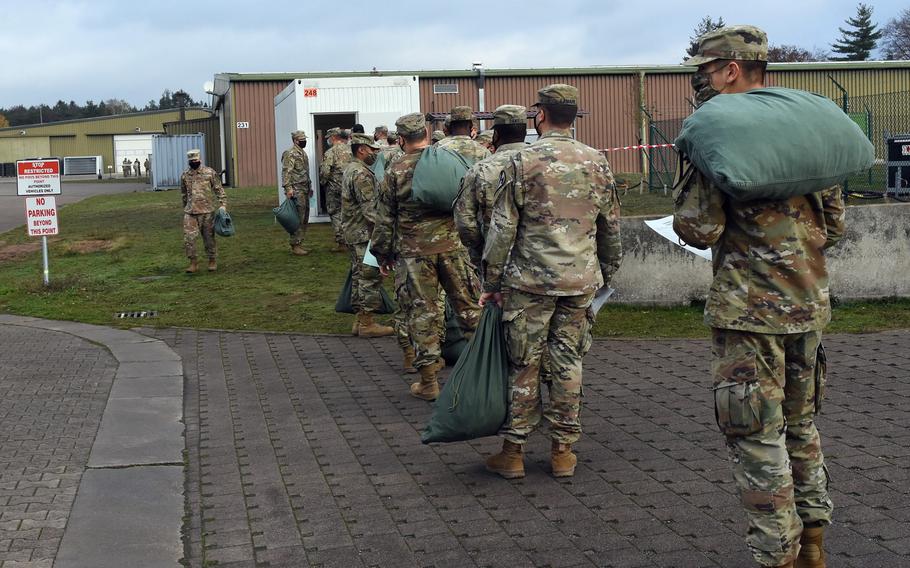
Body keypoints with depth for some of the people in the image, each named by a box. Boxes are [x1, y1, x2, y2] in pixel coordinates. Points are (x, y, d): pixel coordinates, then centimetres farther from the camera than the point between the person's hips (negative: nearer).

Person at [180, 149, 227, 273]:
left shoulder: (210, 173, -2)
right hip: (190, 213, 2)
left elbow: (219, 189, -1)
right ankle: (193, 263, 5)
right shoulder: (185, 175, 8)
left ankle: (212, 262, 20)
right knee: (188, 238, -6)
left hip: (207, 211, -2)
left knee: (209, 238, 6)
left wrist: (223, 204, -11)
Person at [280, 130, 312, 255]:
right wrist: (288, 188, -26)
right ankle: (295, 246, -5)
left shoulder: (302, 153, 18)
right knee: (298, 219, -9)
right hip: (296, 192, -10)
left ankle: (299, 243, 18)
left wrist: (310, 187, 24)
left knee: (304, 219, 11)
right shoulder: (290, 154, -12)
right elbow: (286, 172, -19)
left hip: (305, 191, 10)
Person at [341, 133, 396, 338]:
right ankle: (367, 323, -3)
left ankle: (360, 321, 19)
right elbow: (370, 208, -23)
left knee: (360, 275, 14)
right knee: (370, 277, -6)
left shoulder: (350, 170, 16)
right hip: (364, 234, -11)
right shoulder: (361, 174, -17)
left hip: (353, 232, 11)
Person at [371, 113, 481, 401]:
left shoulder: (395, 170, -3)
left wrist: (383, 253, 11)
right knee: (467, 305, 12)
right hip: (453, 246, 2)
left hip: (414, 251, -2)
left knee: (422, 312, 3)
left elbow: (385, 217, 1)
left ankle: (428, 381, 7)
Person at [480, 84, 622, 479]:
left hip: (530, 280, -3)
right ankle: (563, 451, 16)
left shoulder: (522, 162, -7)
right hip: (581, 280, 3)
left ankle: (513, 451, 12)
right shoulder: (597, 162, 5)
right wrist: (607, 272, 24)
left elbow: (503, 228, -7)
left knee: (523, 365, 5)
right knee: (568, 364, 10)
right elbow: (610, 226, 12)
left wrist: (491, 281, 0)